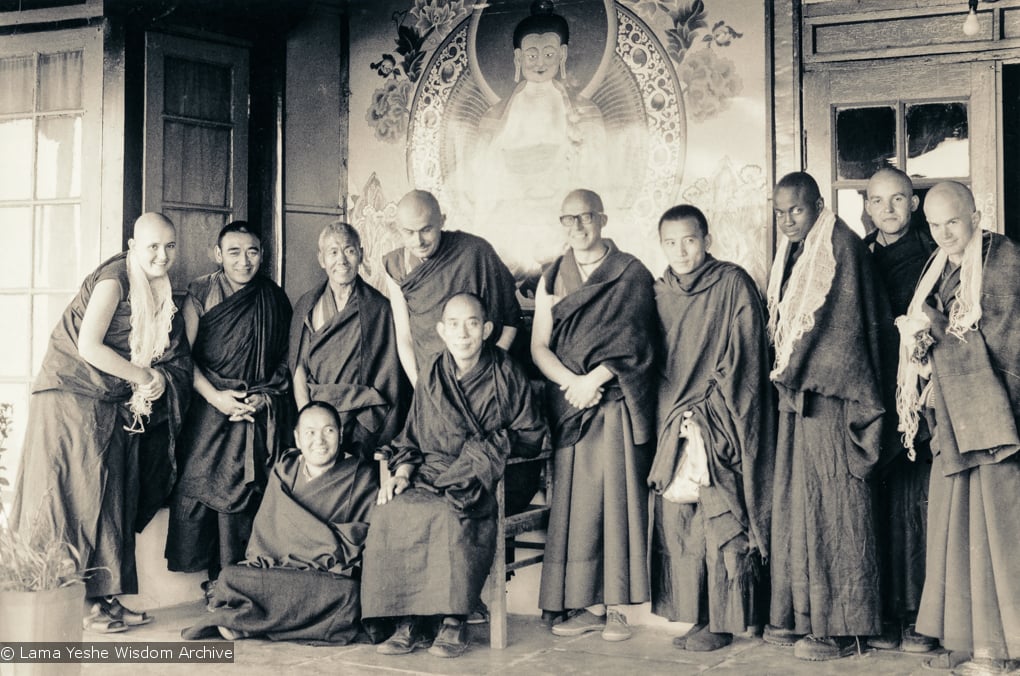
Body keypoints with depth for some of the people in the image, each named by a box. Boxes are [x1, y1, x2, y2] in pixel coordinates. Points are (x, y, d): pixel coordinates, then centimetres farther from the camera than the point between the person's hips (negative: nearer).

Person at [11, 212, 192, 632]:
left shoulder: (161, 292, 10)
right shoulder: (115, 278, -14)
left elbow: (177, 360, 10)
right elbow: (89, 347, -21)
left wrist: (159, 381, -12)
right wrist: (143, 376, -13)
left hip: (117, 408, 8)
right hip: (73, 398, -8)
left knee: (114, 502, 7)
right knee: (77, 498, -7)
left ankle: (105, 599, 13)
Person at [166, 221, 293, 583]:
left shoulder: (275, 299, 8)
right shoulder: (201, 293, 3)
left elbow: (287, 360, 10)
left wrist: (263, 397, -5)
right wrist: (215, 396, -12)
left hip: (260, 414, 1)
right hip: (211, 405, -1)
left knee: (248, 492, -2)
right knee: (198, 483, -7)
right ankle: (201, 570, 3)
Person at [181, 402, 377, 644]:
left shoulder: (360, 475, 4)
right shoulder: (284, 471, 15)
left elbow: (371, 533, -4)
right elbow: (267, 529, 11)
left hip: (332, 576, -2)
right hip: (280, 570, 2)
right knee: (229, 576, -22)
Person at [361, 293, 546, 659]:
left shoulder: (505, 374, 1)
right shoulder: (432, 373, 12)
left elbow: (531, 435, 5)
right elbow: (413, 435, 18)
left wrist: (494, 445, -10)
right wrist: (402, 472, 2)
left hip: (485, 481, -4)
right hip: (431, 474, 4)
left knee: (449, 515, -36)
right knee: (390, 513, -26)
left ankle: (454, 622, -22)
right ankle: (409, 622, -19)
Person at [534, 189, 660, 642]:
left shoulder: (632, 275, 4)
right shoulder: (552, 280, 15)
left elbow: (636, 341, -5)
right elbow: (539, 347, 7)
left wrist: (595, 379, -13)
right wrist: (571, 382, -10)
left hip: (617, 402, -3)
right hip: (568, 404, 3)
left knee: (617, 497, -6)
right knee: (574, 499, 0)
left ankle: (616, 607, -1)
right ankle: (589, 605, 6)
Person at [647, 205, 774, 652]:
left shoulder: (733, 284, -3)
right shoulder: (658, 292, 12)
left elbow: (743, 357, -6)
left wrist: (706, 411, -10)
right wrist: (674, 415, 4)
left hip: (721, 421, -5)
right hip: (673, 422, 5)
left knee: (721, 519, -5)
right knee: (675, 518, 1)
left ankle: (722, 621, 3)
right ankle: (693, 614, 10)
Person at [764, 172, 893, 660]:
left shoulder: (840, 246, -10)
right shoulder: (791, 253, 16)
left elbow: (839, 323, -15)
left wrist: (792, 372, -11)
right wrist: (786, 372, 9)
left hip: (829, 394, -9)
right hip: (797, 391, 9)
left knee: (829, 504, -5)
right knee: (795, 501, 9)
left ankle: (838, 625, 2)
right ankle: (799, 615, 17)